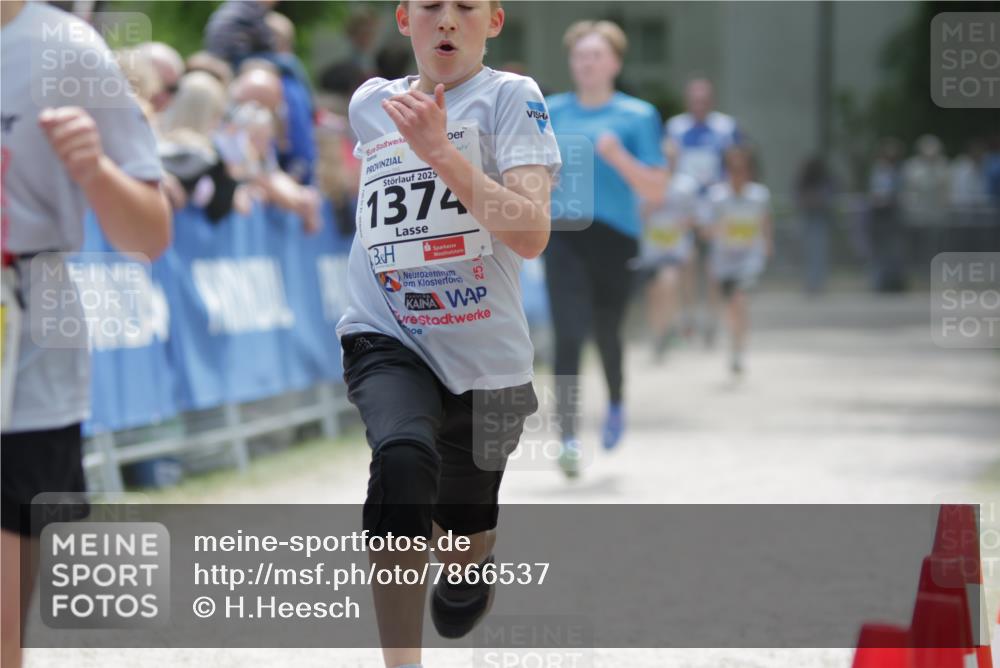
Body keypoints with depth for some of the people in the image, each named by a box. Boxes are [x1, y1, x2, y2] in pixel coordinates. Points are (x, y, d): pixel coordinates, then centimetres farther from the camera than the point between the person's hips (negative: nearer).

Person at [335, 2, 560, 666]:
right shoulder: (370, 103, 5)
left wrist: (439, 150, -28)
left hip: (484, 357, -1)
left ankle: (473, 565, 54)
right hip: (387, 339, 1)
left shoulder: (511, 97, -8)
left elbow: (532, 235, -22)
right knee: (403, 459, -32)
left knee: (466, 532, 15)